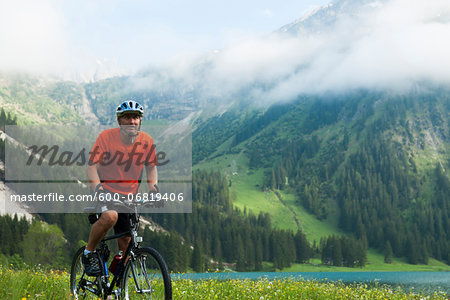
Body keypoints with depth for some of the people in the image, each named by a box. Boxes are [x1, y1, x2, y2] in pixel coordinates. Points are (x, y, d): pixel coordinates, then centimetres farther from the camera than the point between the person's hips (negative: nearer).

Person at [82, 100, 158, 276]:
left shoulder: (146, 141, -4)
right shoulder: (106, 136, -14)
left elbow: (151, 167, 6)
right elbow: (91, 166, -16)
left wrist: (153, 188, -12)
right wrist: (98, 189, -32)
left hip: (128, 196, 4)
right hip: (106, 192, -4)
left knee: (126, 243, 3)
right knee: (110, 216, -35)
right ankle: (89, 253, -12)